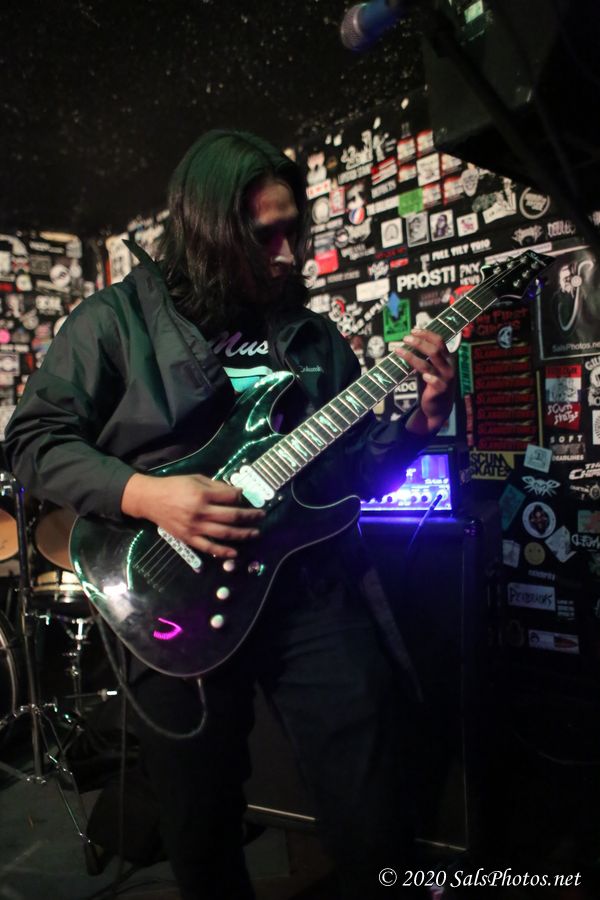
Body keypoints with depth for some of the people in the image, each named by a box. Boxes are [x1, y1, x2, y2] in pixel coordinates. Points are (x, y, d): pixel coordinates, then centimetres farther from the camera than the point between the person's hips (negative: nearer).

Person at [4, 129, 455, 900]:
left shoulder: (312, 334, 10)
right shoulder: (114, 319, -1)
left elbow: (353, 471, 13)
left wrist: (421, 421, -6)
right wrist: (147, 495, -18)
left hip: (314, 587, 3)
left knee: (376, 824, 5)